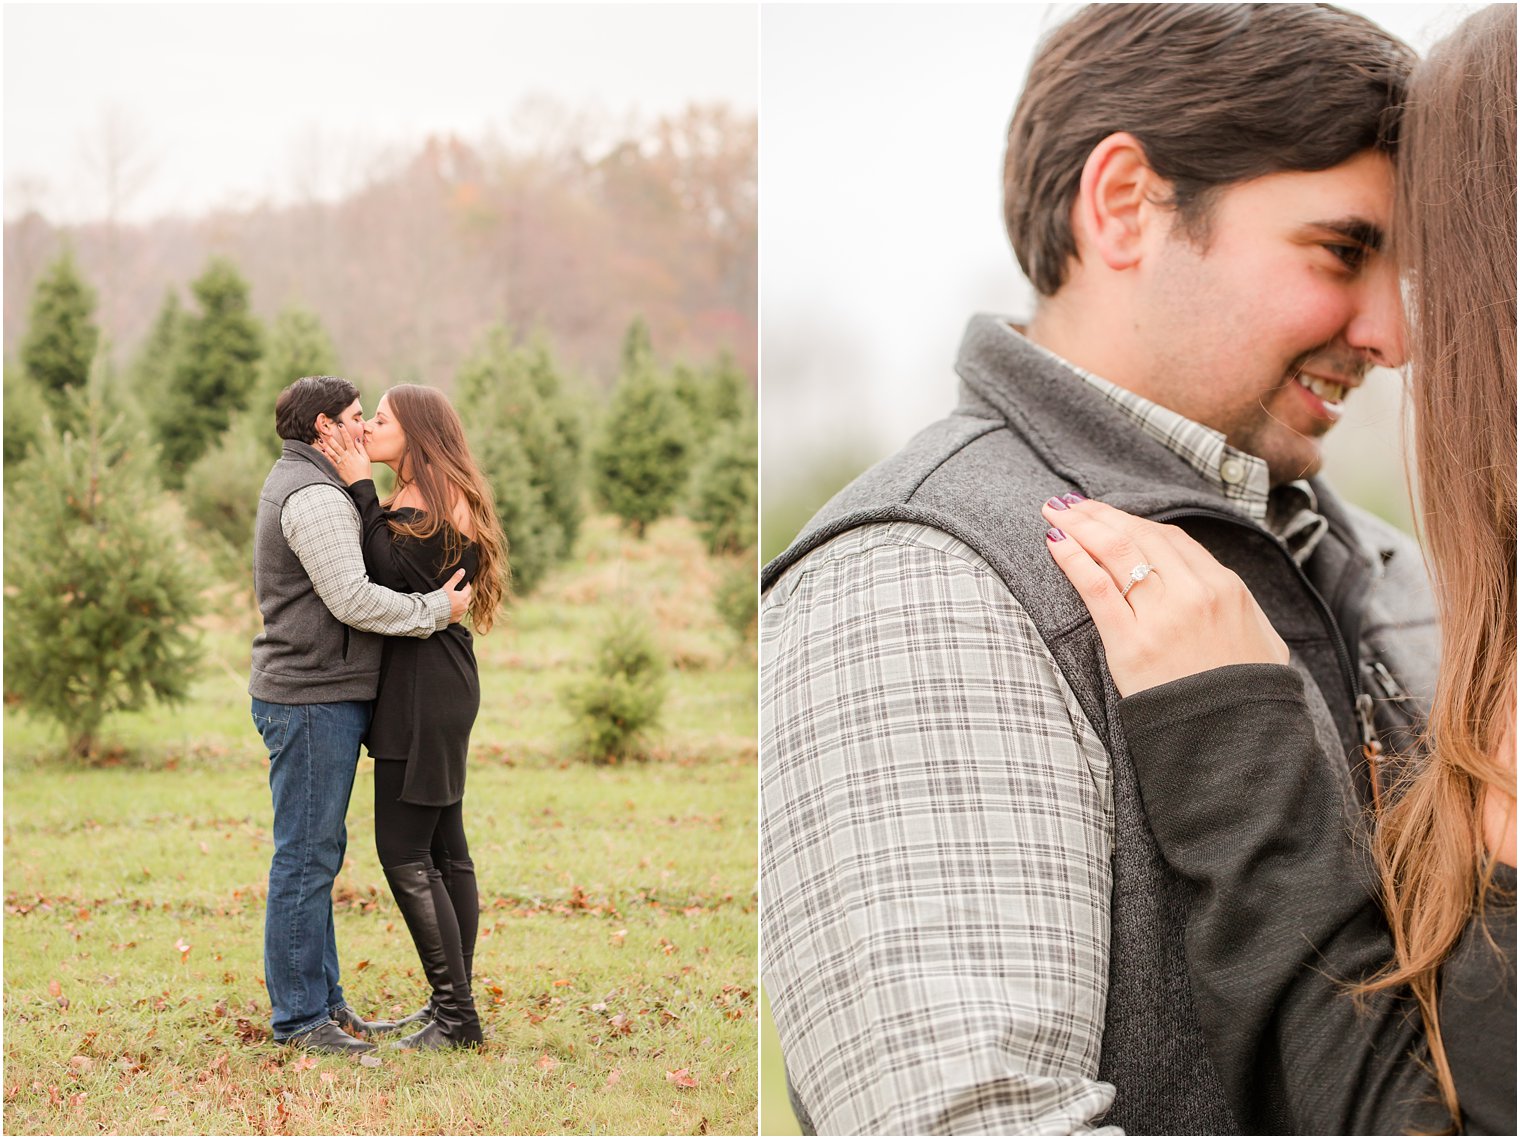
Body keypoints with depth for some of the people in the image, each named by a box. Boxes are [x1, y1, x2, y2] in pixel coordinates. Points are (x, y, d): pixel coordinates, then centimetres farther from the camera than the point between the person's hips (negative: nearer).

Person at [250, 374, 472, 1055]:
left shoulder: (300, 486, 20)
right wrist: (436, 610, -12)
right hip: (312, 699, -11)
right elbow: (352, 600, -22)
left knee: (317, 854, 14)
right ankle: (298, 1017, -2)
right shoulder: (313, 496, -15)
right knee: (306, 858, -6)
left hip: (320, 698, 11)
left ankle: (323, 1001, 20)